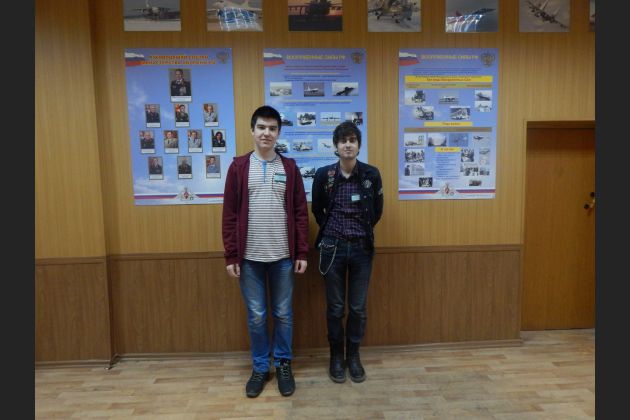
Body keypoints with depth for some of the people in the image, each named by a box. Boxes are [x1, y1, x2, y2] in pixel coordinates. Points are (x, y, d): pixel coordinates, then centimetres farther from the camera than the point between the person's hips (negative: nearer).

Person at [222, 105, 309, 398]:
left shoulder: (289, 168, 4)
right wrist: (231, 256, -4)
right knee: (256, 316, 10)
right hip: (249, 257, 0)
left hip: (283, 256, 1)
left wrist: (302, 252, -2)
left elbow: (300, 212, 2)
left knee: (283, 314, 12)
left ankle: (284, 365, 31)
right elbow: (230, 214, 0)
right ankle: (260, 367, 29)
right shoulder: (238, 167, 1)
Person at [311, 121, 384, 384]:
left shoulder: (371, 174, -4)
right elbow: (317, 210, 7)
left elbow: (377, 210, 8)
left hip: (362, 247, 1)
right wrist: (330, 232, 7)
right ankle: (336, 356, 29)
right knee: (335, 307, 10)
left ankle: (353, 355, 30)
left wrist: (362, 231, 8)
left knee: (358, 307, 10)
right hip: (333, 247, -1)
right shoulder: (324, 175, -6)